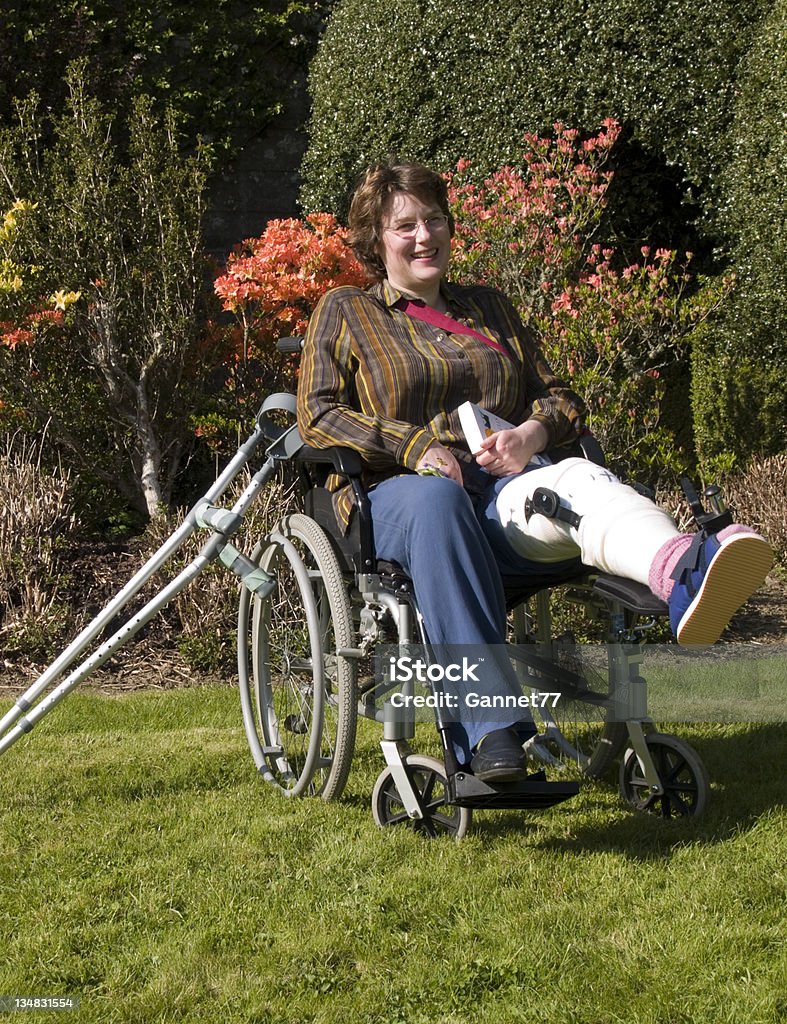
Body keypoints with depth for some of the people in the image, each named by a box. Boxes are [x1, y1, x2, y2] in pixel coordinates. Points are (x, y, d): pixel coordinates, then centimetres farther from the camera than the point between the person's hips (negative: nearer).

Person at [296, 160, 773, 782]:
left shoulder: (490, 309, 30)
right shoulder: (345, 313, 19)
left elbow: (561, 398, 22)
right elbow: (317, 417, 5)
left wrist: (533, 434, -3)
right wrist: (416, 447, -10)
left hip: (508, 486, 3)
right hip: (396, 491, -2)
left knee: (578, 479, -35)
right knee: (435, 500, -42)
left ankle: (684, 572, -72)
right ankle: (488, 722, -54)